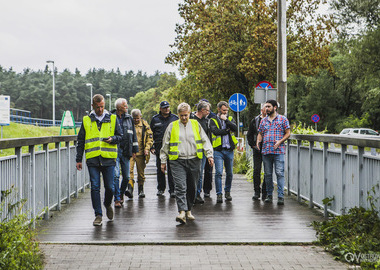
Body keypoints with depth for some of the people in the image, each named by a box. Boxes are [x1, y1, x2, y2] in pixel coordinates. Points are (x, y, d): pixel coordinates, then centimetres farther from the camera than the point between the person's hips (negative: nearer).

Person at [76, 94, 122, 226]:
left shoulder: (112, 119, 8)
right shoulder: (86, 120, 9)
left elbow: (119, 136, 13)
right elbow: (80, 141, 13)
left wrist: (112, 139, -10)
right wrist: (78, 159, 9)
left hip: (109, 159, 0)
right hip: (92, 159, 0)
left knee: (109, 187, 2)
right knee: (95, 187, -3)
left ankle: (108, 205, 32)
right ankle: (98, 215, 6)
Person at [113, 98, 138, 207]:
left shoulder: (129, 118, 12)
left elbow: (133, 135, 18)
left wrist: (134, 150, 15)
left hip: (126, 151, 4)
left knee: (126, 176, 6)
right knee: (116, 175, -12)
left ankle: (121, 193, 29)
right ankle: (117, 199, -5)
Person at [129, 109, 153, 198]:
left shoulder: (144, 125, 6)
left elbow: (150, 137, 9)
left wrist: (147, 149, -3)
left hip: (140, 152, 1)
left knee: (141, 172, 7)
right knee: (129, 170, -15)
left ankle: (141, 190, 18)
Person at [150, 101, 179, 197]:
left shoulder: (175, 118, 8)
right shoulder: (155, 119, 9)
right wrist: (151, 147, 6)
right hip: (159, 147, 1)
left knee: (171, 169, -6)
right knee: (160, 168, 7)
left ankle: (172, 190, -2)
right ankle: (161, 188, 20)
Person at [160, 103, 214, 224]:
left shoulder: (196, 124, 10)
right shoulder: (172, 126, 6)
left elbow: (205, 141, 11)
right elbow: (165, 145, 10)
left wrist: (209, 155, 0)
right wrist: (163, 161, 9)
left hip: (194, 161, 2)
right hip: (177, 162, -2)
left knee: (192, 188, 9)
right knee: (180, 187, -14)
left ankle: (188, 210, 23)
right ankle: (182, 212, -20)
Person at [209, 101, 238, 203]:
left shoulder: (230, 119, 13)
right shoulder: (213, 120, 4)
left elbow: (235, 128, -7)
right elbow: (216, 131, -14)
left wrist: (226, 120, -11)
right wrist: (227, 130, -5)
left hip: (229, 150, 3)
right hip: (218, 150, -3)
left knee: (229, 173, 9)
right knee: (218, 172, -10)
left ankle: (227, 191, 26)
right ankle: (219, 194, -6)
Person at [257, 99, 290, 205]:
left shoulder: (283, 119, 4)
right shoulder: (263, 120, 16)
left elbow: (288, 133, 3)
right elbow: (260, 133, 19)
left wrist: (280, 141, -12)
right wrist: (258, 141, -2)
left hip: (278, 151, -4)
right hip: (266, 151, 4)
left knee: (280, 173, -9)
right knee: (267, 174, 7)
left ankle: (280, 196, -10)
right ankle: (269, 195, 17)